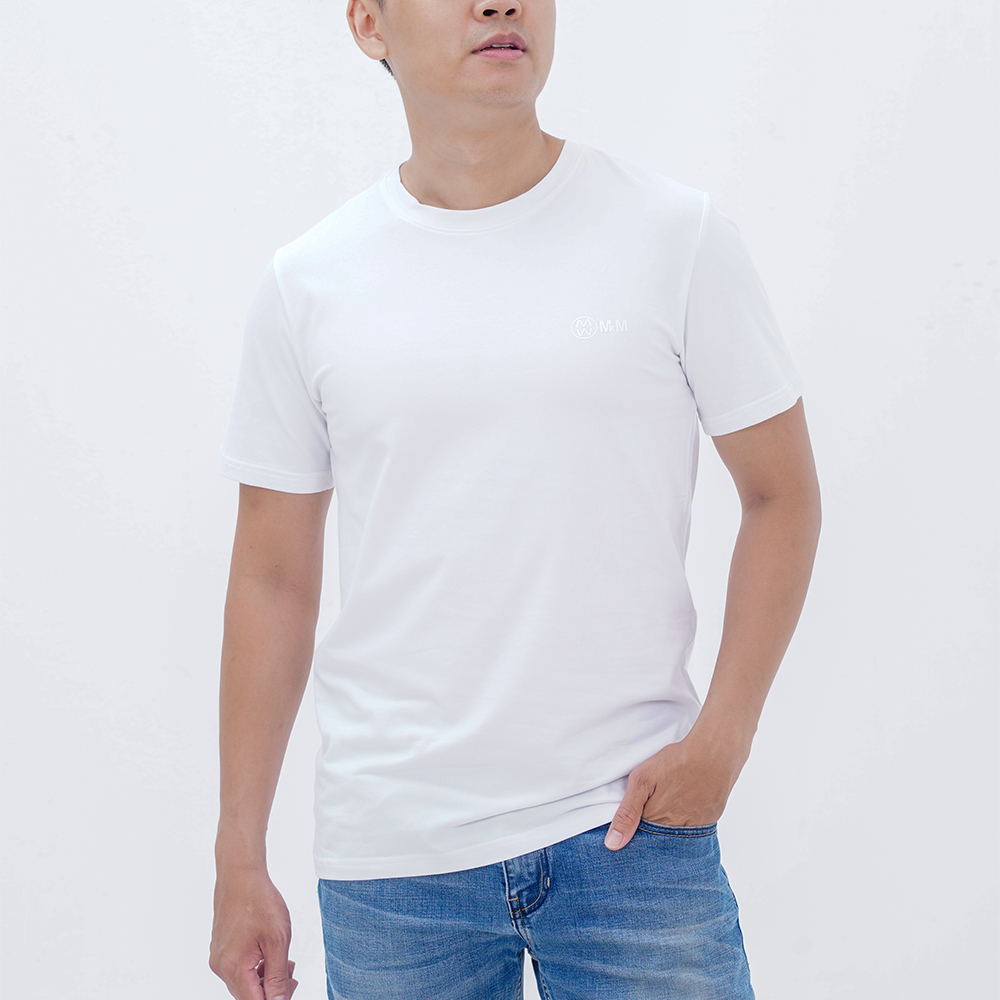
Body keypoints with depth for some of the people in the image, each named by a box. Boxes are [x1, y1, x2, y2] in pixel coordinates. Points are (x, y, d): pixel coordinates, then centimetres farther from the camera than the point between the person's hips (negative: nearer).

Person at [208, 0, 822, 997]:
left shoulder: (677, 237, -1)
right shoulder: (305, 286, 3)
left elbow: (780, 494, 4)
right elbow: (273, 580, 6)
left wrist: (721, 737, -7)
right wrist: (239, 860, 6)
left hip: (629, 823, -1)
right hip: (389, 848, 1)